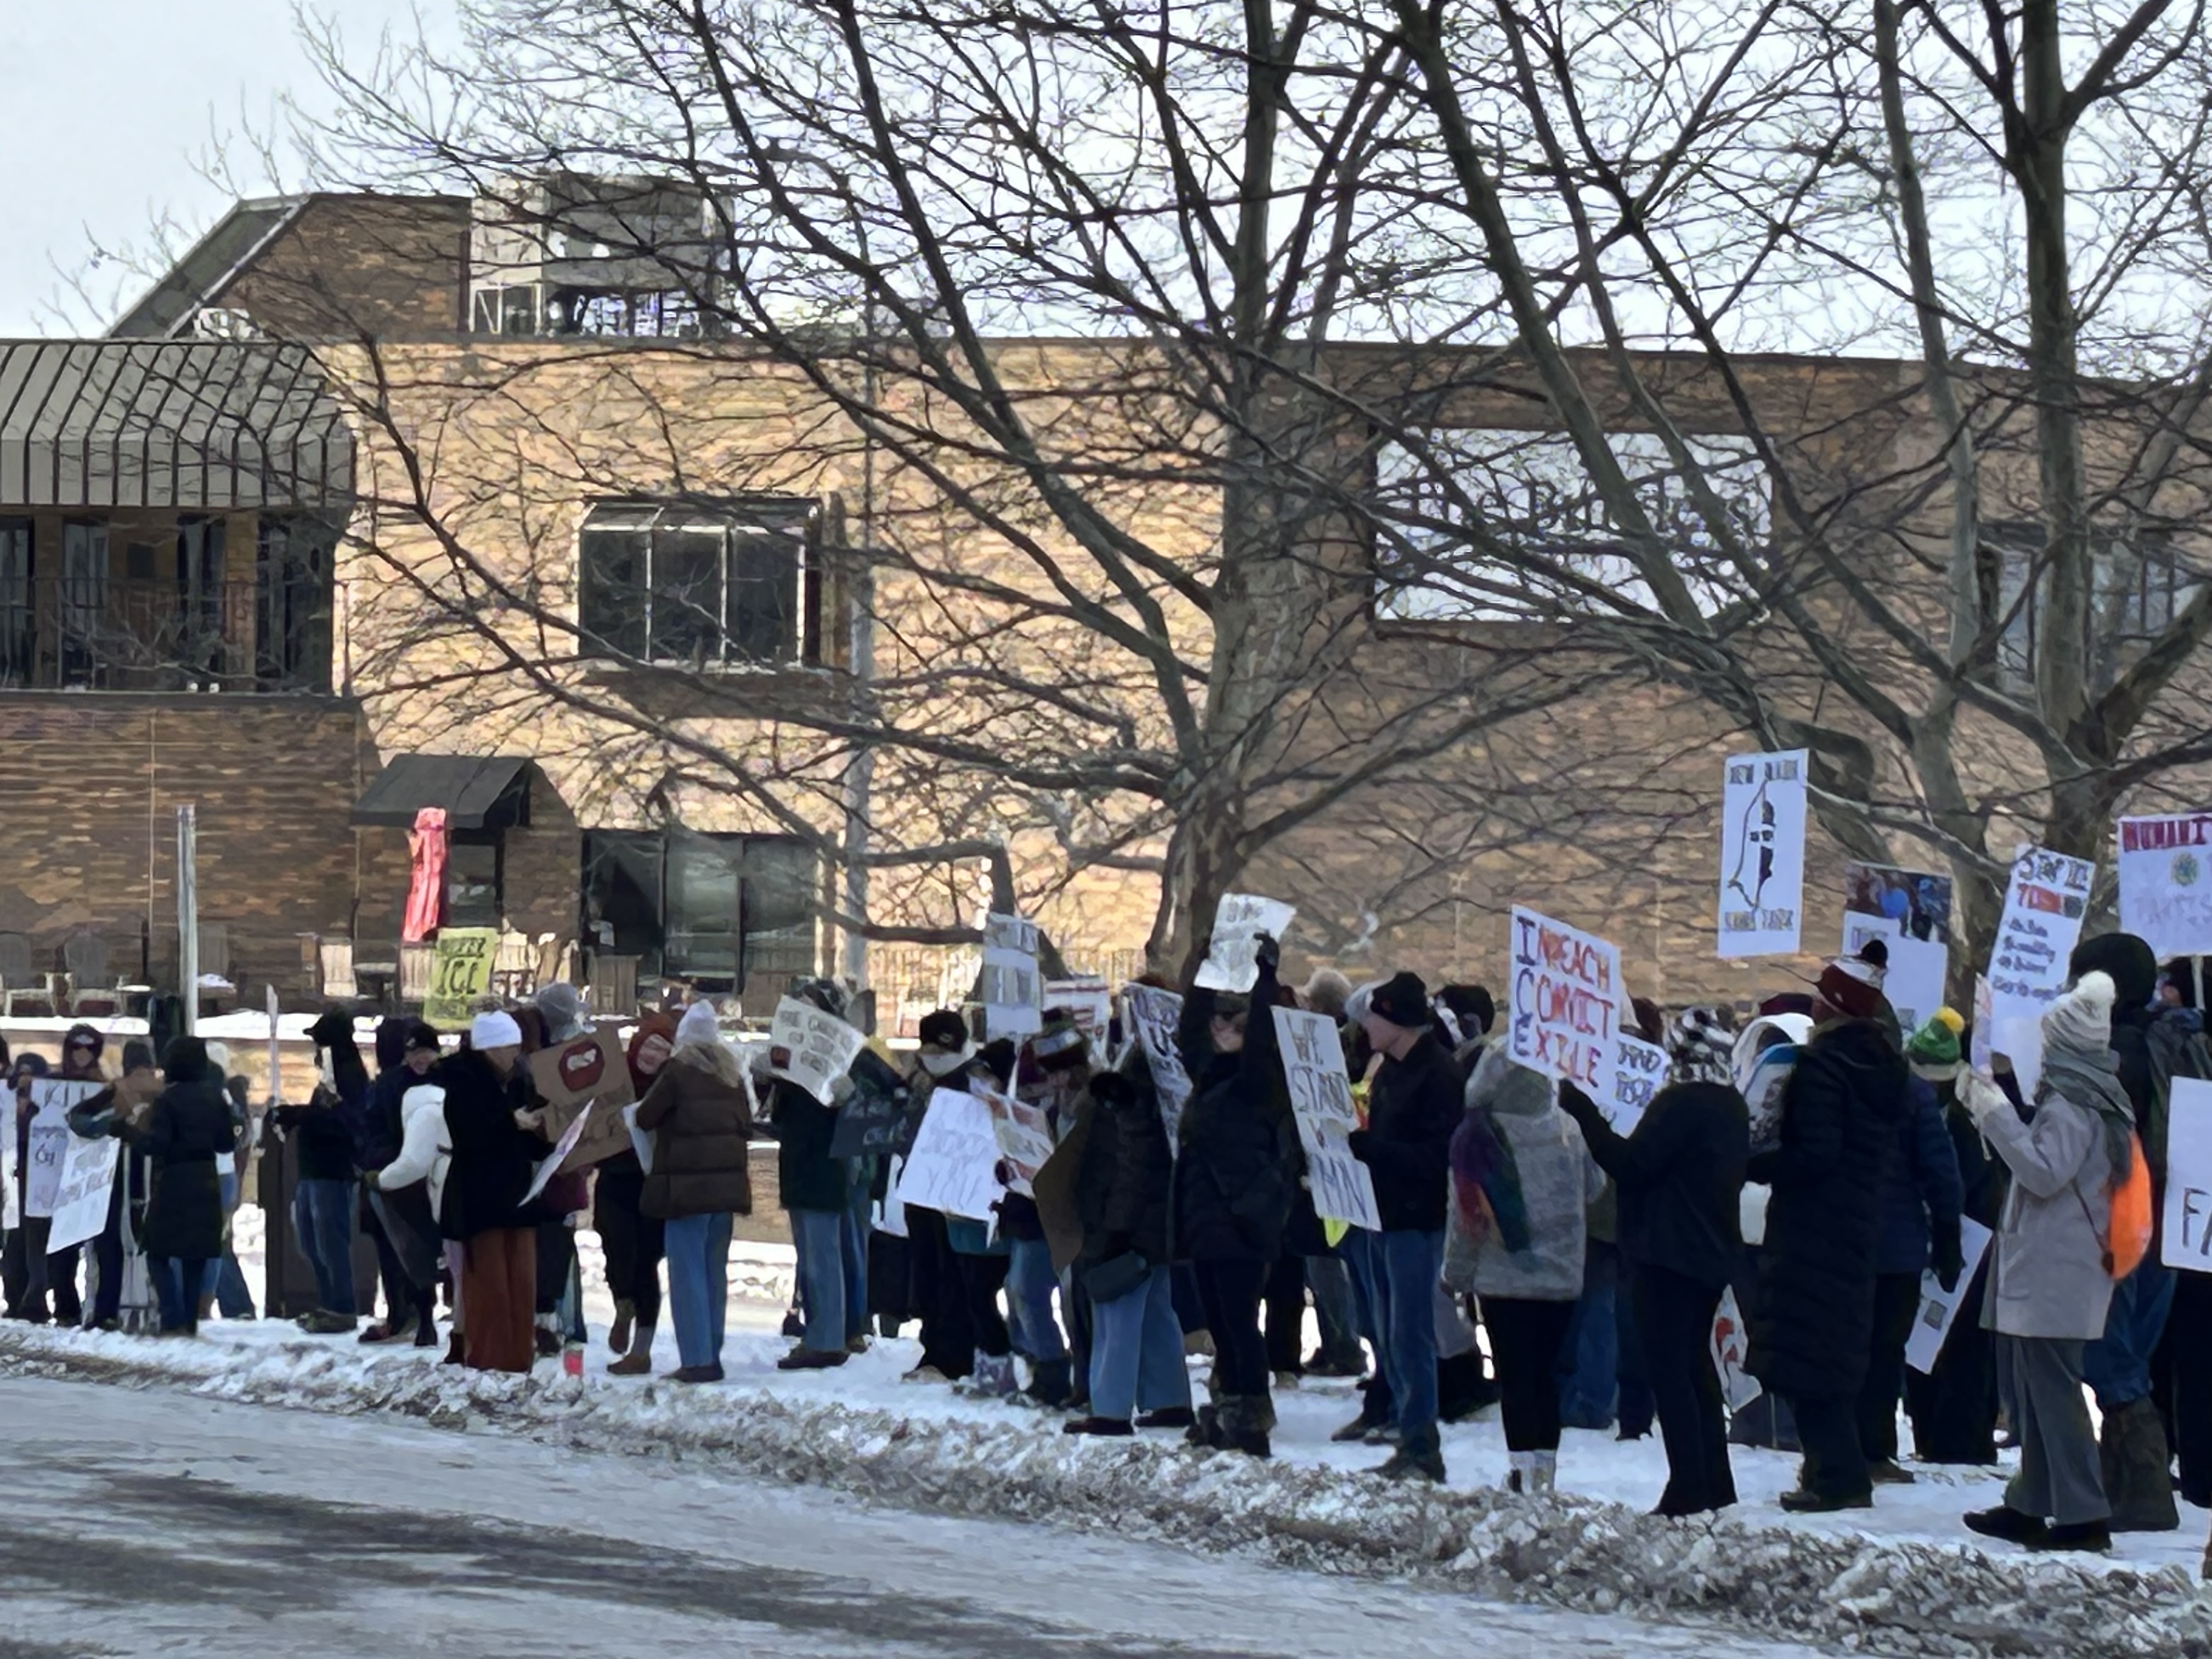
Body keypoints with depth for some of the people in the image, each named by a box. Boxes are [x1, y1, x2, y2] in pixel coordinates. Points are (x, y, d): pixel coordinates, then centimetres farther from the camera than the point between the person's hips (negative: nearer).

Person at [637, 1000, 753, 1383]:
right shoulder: (731, 1073, 10)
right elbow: (746, 1125, 15)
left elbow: (645, 1117, -5)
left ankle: (696, 1360, -9)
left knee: (688, 1272, -5)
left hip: (686, 1184, -6)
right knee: (715, 1271, 12)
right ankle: (712, 1355, 14)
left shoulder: (678, 1070, -9)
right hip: (726, 1182, 6)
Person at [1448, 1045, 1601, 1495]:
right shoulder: (1568, 1129, -1)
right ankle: (1546, 1467, 13)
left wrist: (1456, 1271, 2)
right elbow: (1593, 1188, 11)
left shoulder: (1479, 1136, -12)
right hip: (1563, 1275, 4)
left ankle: (1525, 1469, -6)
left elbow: (1468, 1210, -10)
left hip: (1505, 1276, -4)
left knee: (1515, 1375, 0)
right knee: (1546, 1373, 13)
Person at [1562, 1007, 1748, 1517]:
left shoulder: (1681, 1104, -18)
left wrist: (1580, 1108, -15)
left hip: (1668, 1254, -9)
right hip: (1713, 1255, 9)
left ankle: (1688, 1489, -11)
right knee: (1696, 1364, 18)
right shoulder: (1732, 1107, 11)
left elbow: (1630, 1163, -21)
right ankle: (1715, 1484, 21)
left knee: (1668, 1368, -7)